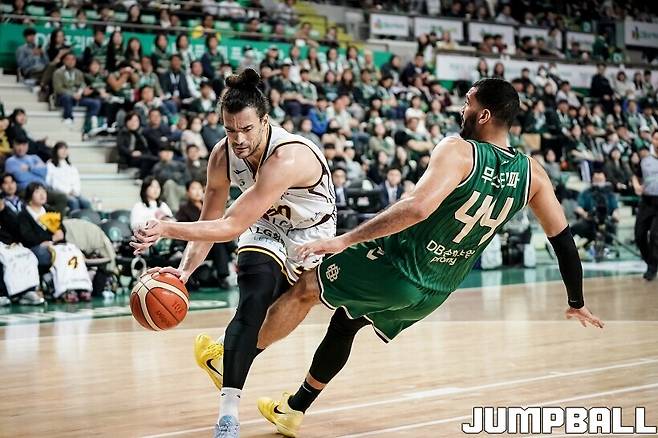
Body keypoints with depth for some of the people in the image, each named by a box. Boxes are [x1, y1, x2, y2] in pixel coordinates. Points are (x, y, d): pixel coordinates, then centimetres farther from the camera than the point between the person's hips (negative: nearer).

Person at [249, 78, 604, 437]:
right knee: (344, 323, 26)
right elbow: (563, 239, 2)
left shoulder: (458, 151, -21)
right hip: (434, 293, 7)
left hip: (396, 268, -7)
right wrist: (576, 303, 15)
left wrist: (344, 240, -31)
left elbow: (416, 208, -34)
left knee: (305, 289, 14)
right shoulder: (532, 174, -3)